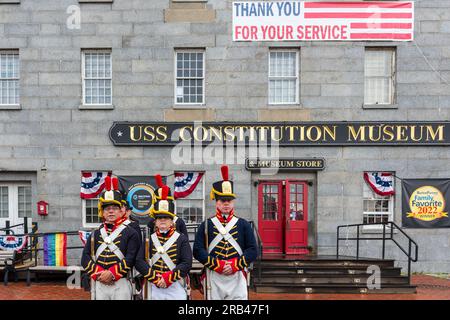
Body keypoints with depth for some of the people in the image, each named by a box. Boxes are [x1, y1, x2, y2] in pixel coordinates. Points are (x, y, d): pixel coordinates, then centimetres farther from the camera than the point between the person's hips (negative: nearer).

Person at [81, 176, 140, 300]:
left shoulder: (130, 233, -1)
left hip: (120, 284, -3)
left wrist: (112, 273, -17)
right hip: (99, 284, 4)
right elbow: (85, 257, 3)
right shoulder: (95, 234, 11)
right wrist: (99, 274, -10)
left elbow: (130, 259, -10)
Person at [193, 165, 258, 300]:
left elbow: (253, 250, 2)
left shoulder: (243, 224, 7)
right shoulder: (206, 225, 5)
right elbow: (197, 250, -3)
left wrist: (234, 265, -11)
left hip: (237, 277, 1)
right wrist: (218, 265, -14)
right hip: (213, 277, 0)